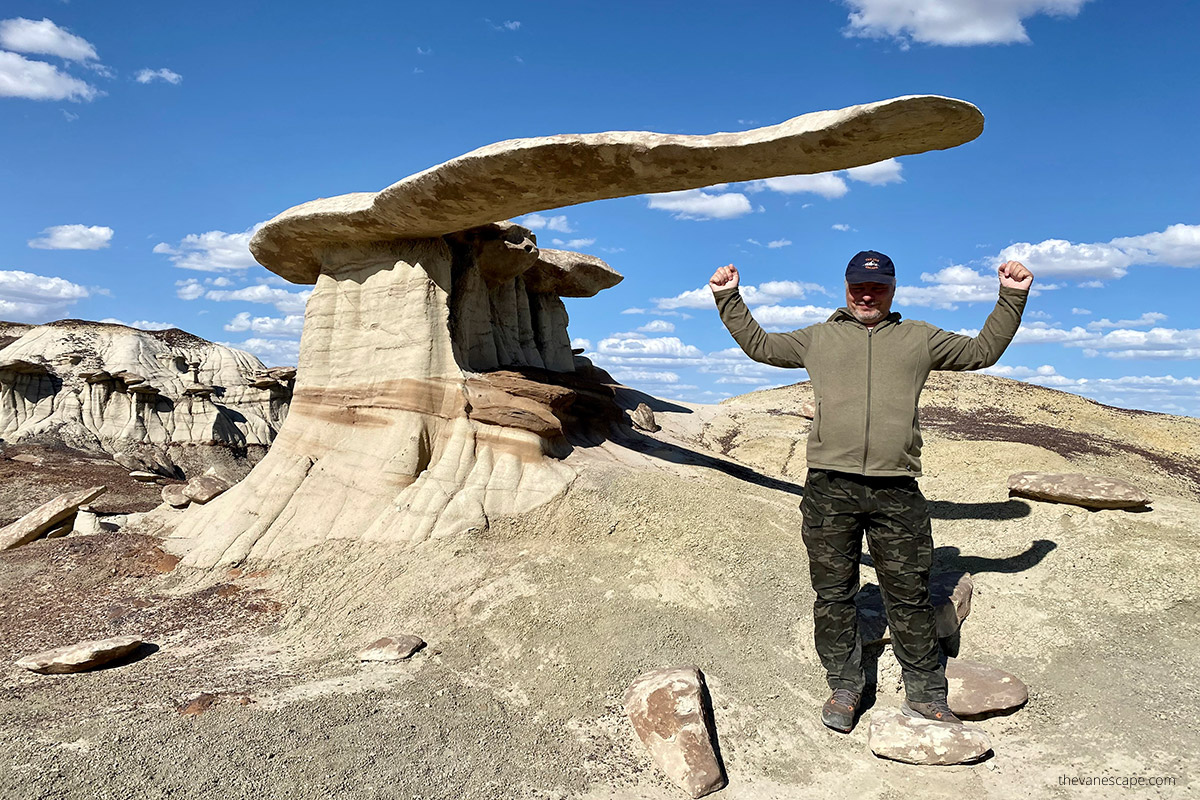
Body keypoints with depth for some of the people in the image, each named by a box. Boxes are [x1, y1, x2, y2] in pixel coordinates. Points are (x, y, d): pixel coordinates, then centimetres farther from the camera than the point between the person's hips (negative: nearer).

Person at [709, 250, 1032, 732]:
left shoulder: (919, 338, 18)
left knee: (909, 596, 6)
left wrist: (1011, 297, 17)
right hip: (829, 489, 0)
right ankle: (844, 687, 21)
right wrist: (729, 298, 21)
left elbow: (982, 351, 23)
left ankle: (925, 695, 21)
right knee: (833, 594, 6)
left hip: (897, 492, 0)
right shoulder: (818, 338, 18)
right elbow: (759, 345, 24)